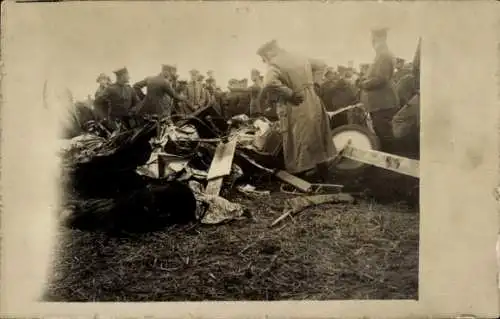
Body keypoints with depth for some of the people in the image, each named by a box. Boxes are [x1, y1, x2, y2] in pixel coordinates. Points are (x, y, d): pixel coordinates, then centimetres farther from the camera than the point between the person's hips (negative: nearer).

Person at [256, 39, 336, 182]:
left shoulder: (274, 65, -13)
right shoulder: (301, 59, 8)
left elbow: (269, 83, -33)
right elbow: (322, 65, 22)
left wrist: (290, 94, -22)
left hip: (296, 110, -7)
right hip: (313, 105, 7)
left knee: (299, 148, 3)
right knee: (318, 143, 18)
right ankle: (324, 178, 31)